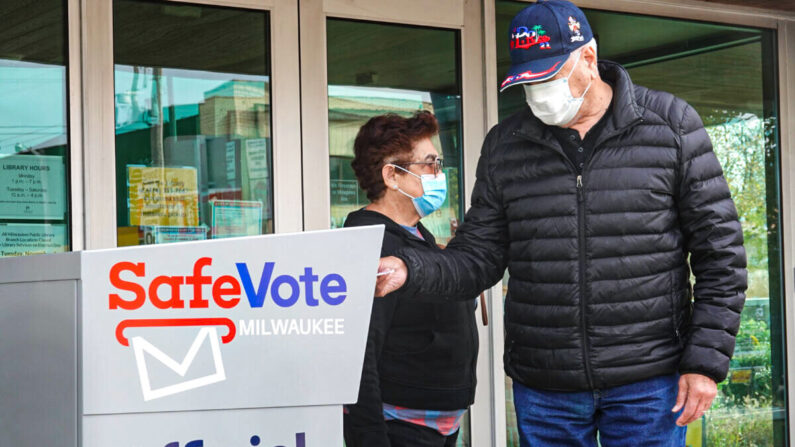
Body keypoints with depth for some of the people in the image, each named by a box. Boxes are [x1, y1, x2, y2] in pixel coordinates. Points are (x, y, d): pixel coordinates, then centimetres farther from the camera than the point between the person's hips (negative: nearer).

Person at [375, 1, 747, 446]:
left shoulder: (671, 125, -2)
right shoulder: (505, 145, 6)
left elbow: (720, 251, -1)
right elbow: (479, 257, 8)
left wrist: (706, 361, -8)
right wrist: (410, 271, -12)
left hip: (647, 384, -3)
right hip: (542, 390, 3)